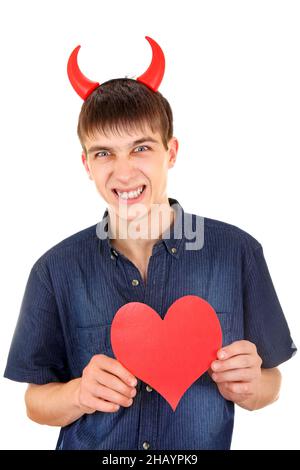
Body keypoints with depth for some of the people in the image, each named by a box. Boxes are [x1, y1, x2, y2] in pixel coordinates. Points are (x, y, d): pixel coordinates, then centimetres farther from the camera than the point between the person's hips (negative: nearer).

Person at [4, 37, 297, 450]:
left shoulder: (238, 253, -14)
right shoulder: (56, 270, -13)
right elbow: (36, 401, -6)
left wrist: (246, 386, -24)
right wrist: (79, 394, -24)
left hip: (205, 447, 1)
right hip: (88, 447, 0)